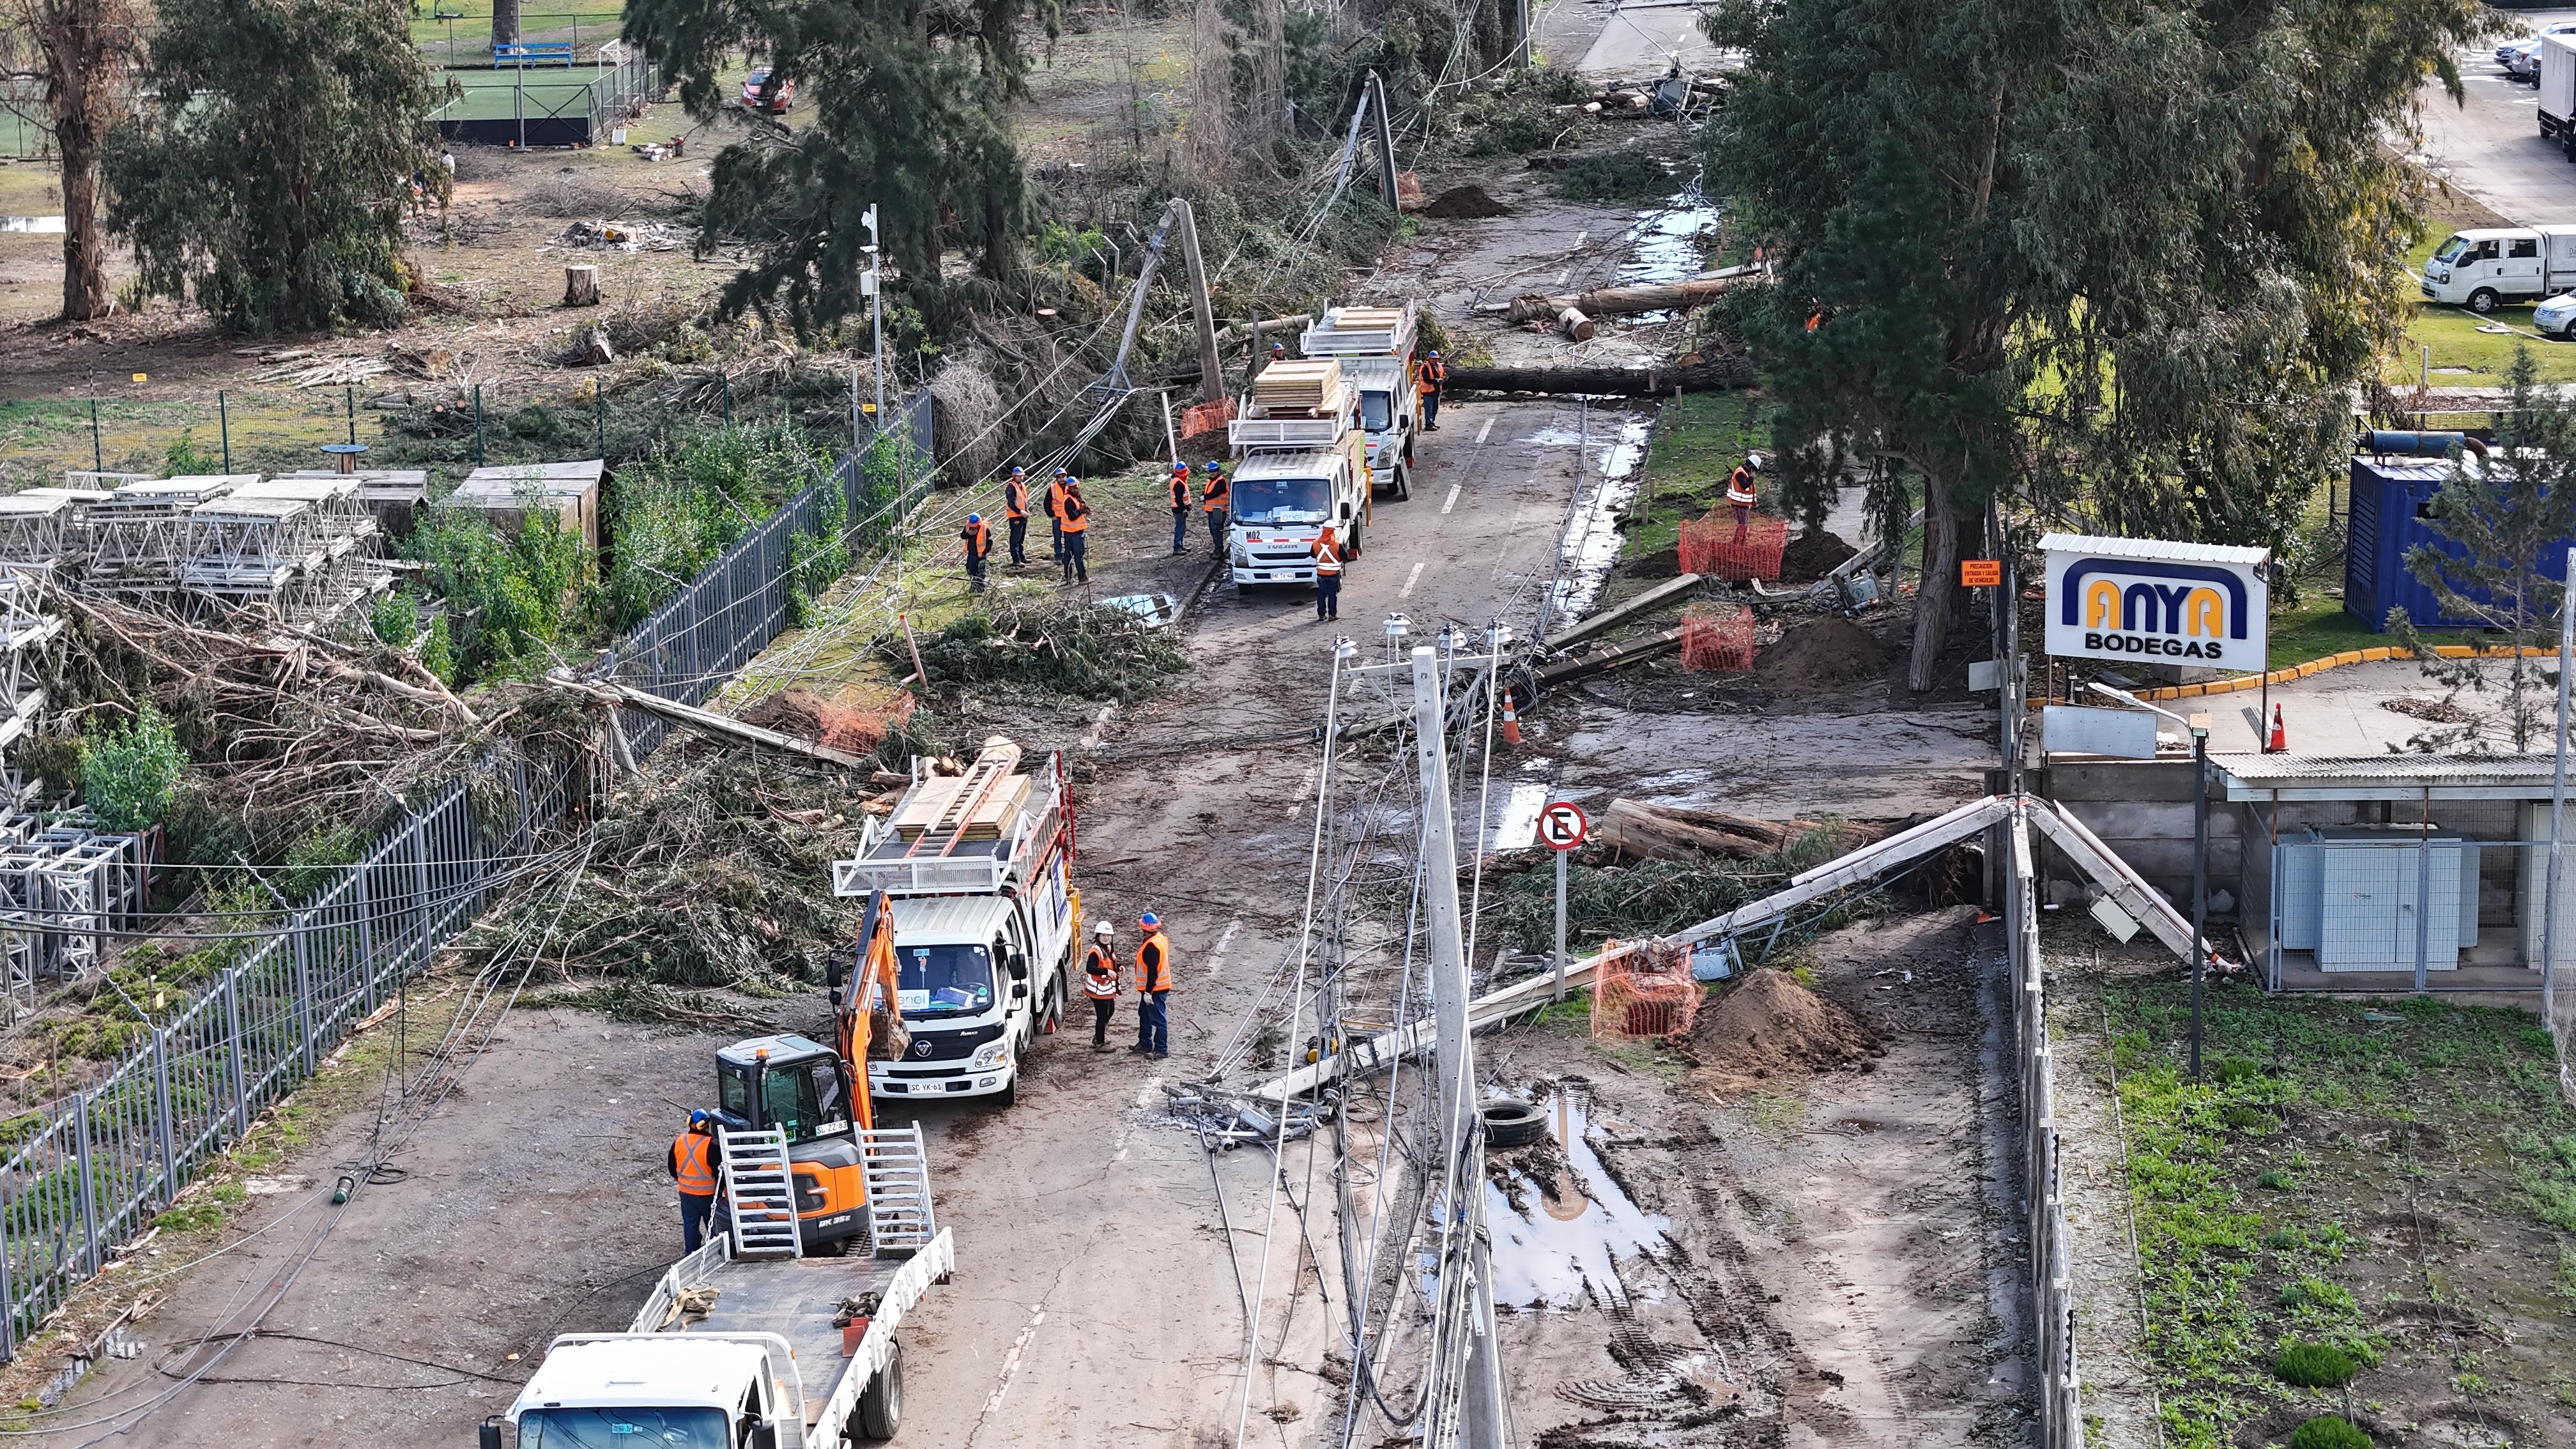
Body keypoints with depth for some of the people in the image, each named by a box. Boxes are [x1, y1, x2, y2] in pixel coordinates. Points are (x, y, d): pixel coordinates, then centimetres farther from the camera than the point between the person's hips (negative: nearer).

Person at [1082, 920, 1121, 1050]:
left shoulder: (1109, 949, 9)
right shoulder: (1096, 951, -23)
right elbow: (1090, 968, -32)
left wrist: (1117, 967, 3)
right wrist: (1107, 972, -37)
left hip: (1108, 988, 10)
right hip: (1099, 989, -10)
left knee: (1110, 1011, 23)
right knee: (1102, 1016, -1)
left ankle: (1098, 1038, 38)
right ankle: (1100, 1044, 12)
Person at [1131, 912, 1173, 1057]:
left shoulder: (1151, 947, -26)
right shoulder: (1161, 938, 5)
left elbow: (1152, 971, -26)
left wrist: (1148, 992, -22)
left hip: (1155, 989, -10)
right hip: (1161, 986, 10)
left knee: (1158, 1019, 0)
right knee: (1144, 1015, 23)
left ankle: (1161, 1049, 7)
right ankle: (1145, 1043, 35)